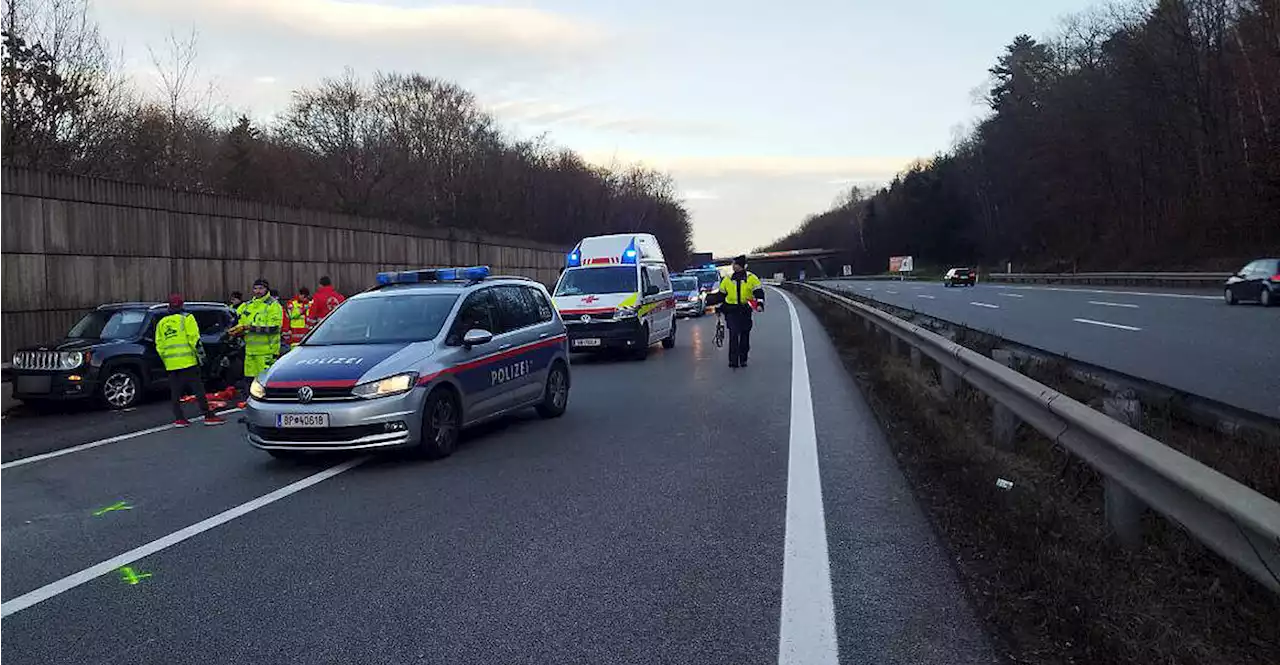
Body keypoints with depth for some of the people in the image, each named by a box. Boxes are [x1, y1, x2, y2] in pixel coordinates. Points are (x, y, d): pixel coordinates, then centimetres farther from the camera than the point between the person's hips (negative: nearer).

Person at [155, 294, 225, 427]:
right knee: (198, 388, -4)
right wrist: (200, 352, -4)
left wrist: (166, 361, 19)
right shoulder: (186, 318, 0)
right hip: (187, 361, -5)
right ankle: (209, 416, -6)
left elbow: (159, 346, 13)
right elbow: (194, 338, -11)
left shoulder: (161, 323, 16)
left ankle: (179, 418, 8)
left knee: (175, 392, 9)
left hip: (171, 363, 5)